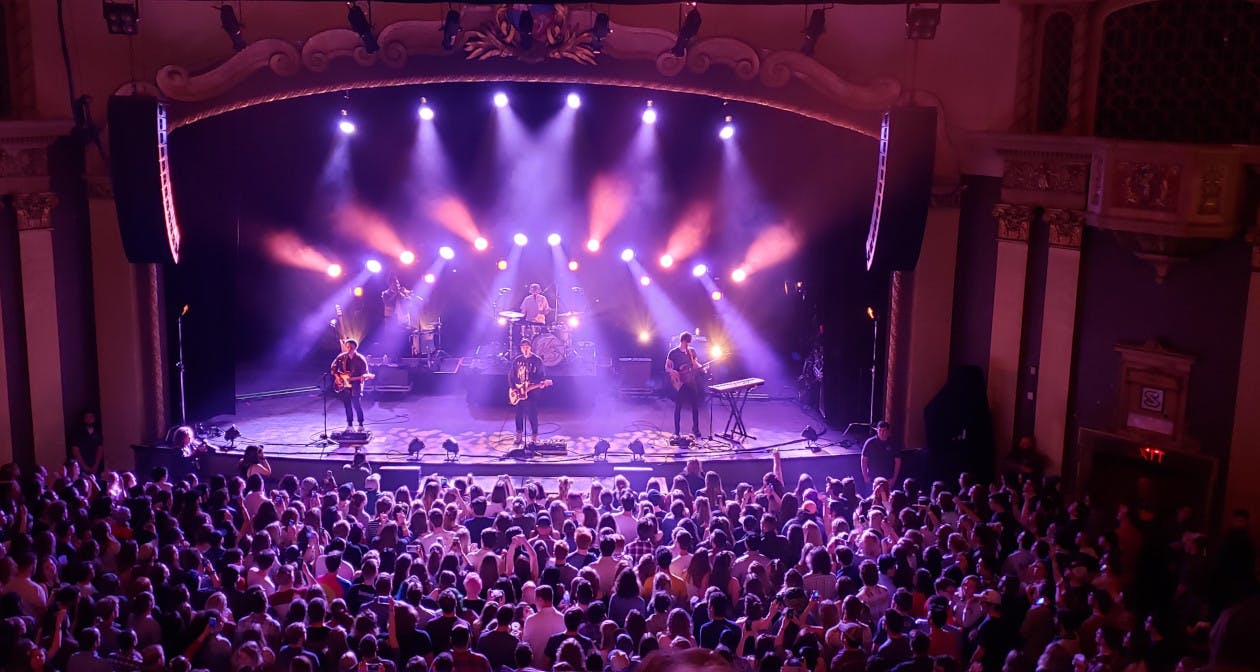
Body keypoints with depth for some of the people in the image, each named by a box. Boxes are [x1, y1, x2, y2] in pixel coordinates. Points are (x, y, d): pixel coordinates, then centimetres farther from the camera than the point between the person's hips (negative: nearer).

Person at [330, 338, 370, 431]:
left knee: (356, 404, -11)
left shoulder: (360, 359, -7)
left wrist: (363, 377, -28)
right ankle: (349, 423, 21)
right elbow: (333, 368, 11)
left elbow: (365, 373, -7)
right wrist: (337, 376, -4)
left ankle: (361, 424, 1)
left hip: (356, 385, -4)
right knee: (347, 405, 9)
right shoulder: (341, 357, 2)